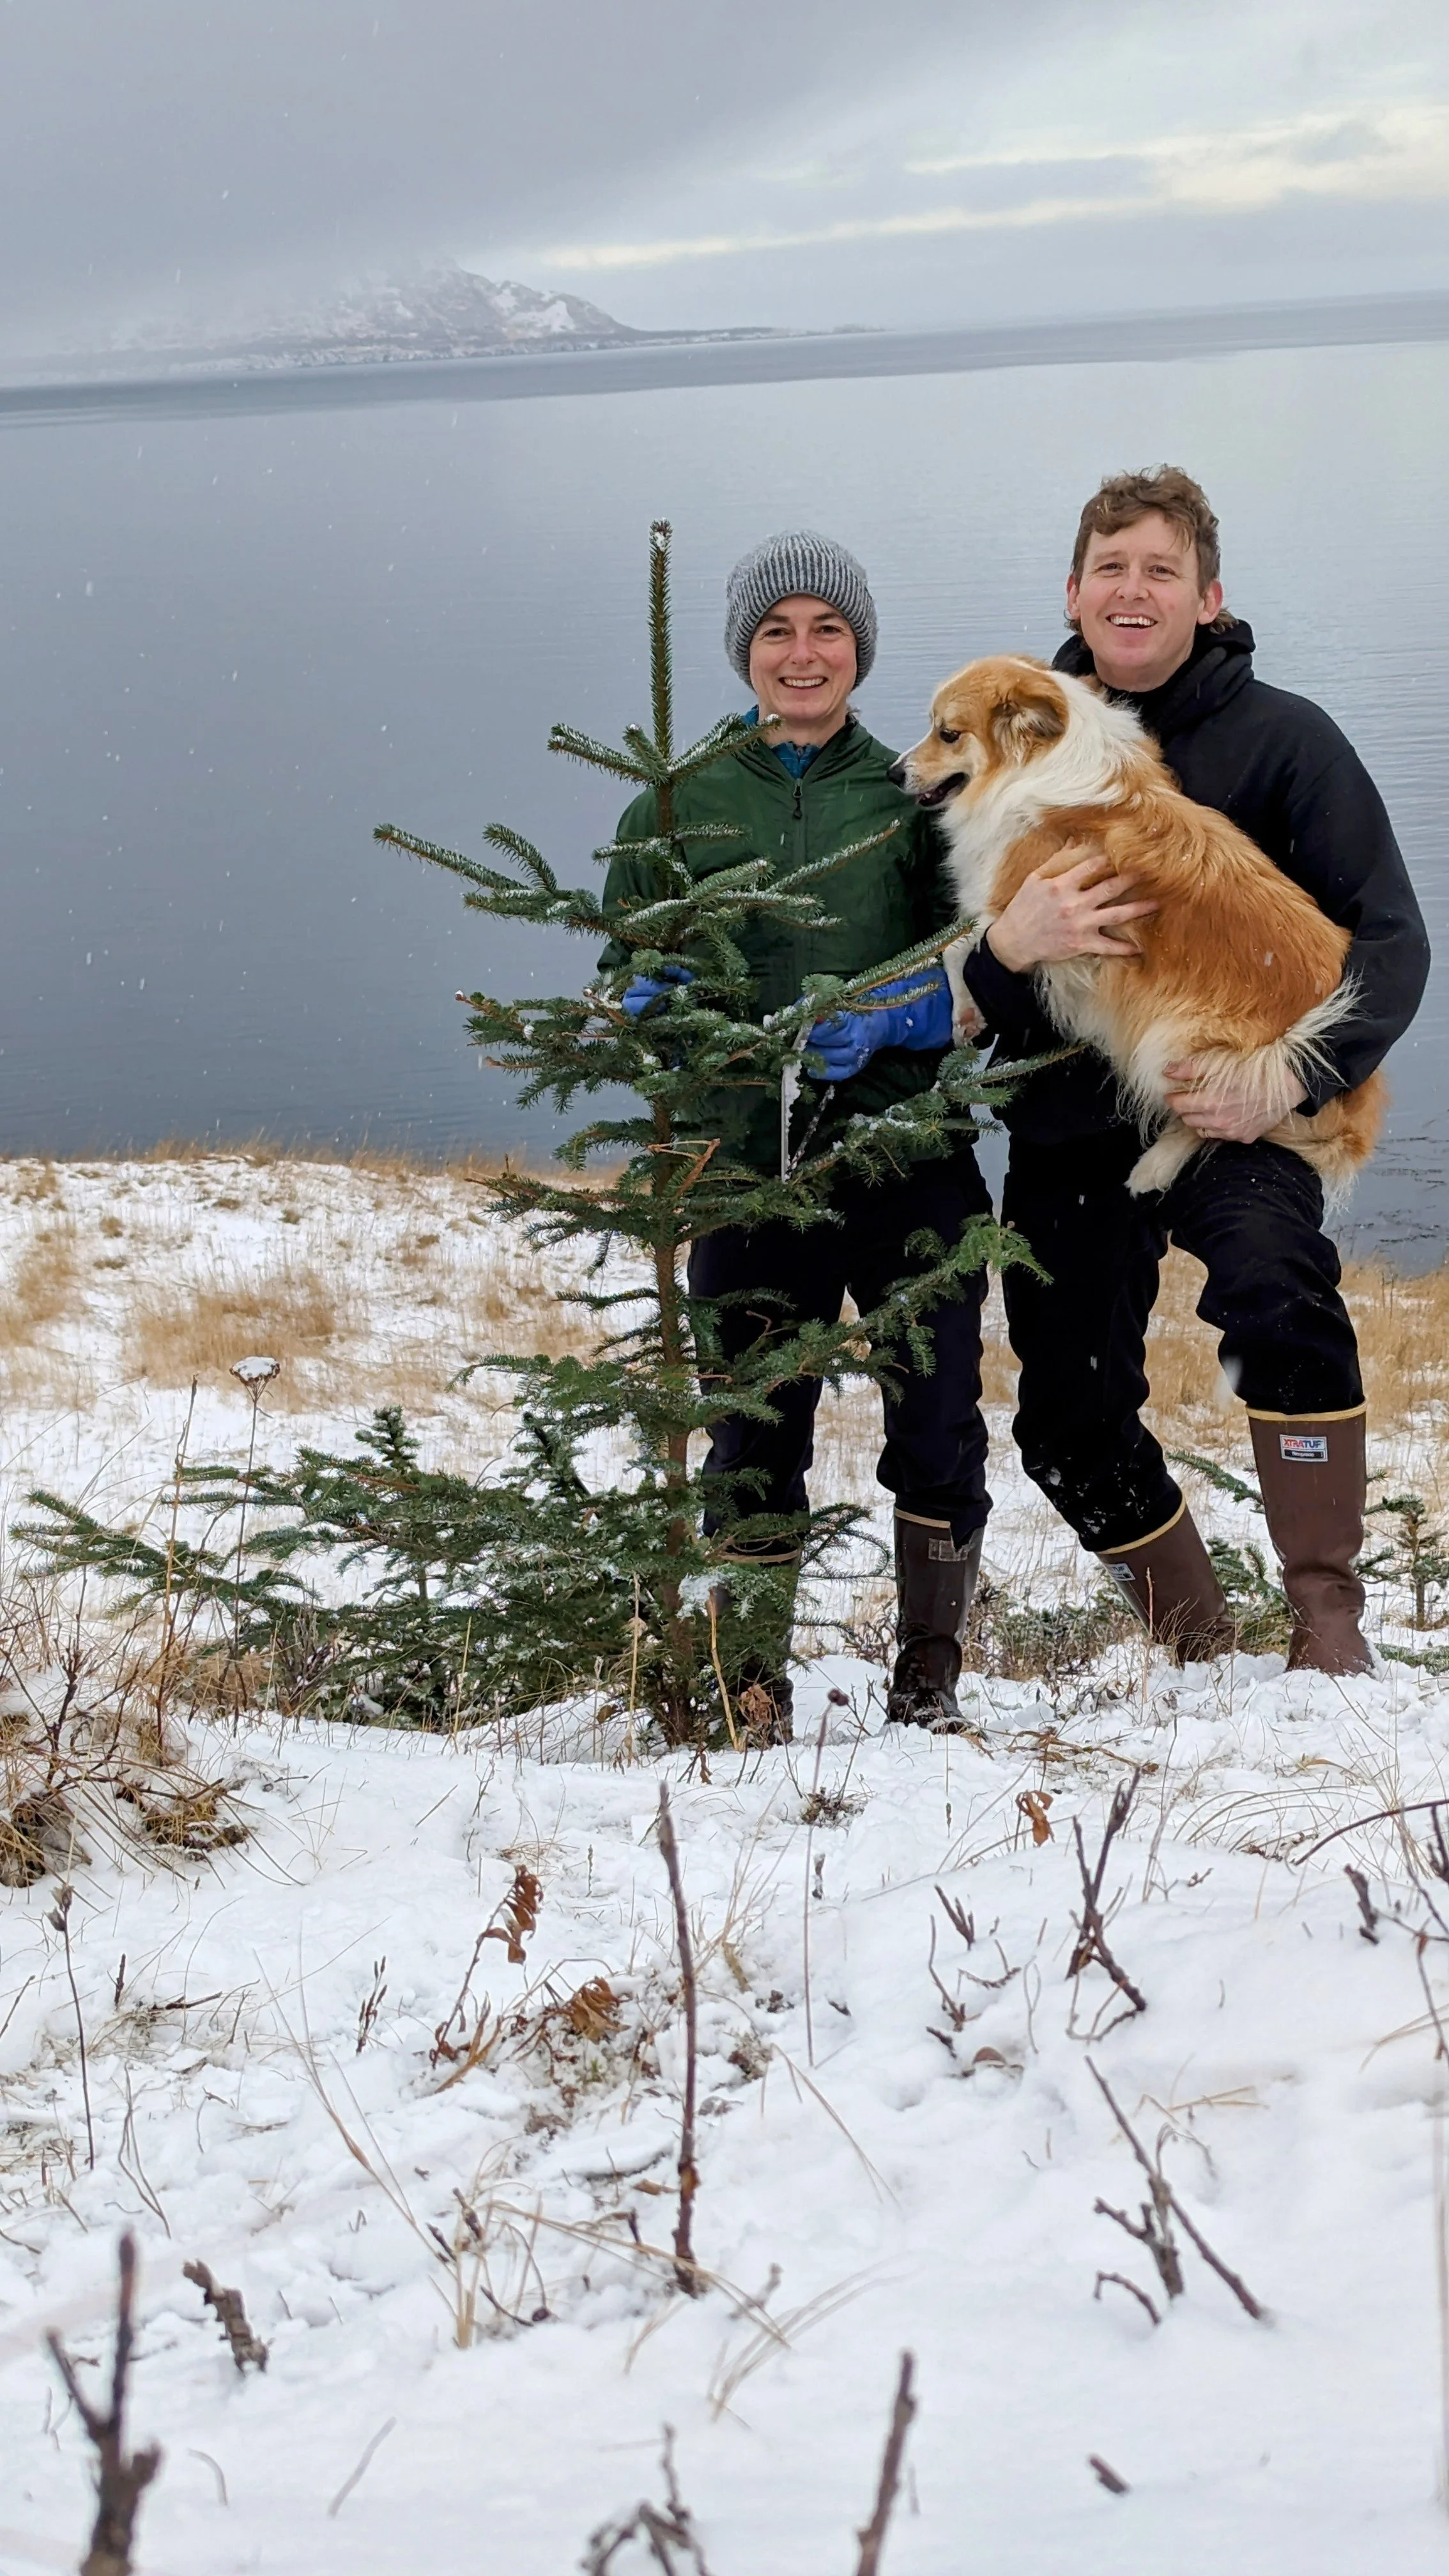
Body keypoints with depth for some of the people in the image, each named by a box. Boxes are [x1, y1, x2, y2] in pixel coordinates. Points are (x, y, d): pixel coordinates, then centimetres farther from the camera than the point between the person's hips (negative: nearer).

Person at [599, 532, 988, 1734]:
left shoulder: (915, 797, 7)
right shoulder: (677, 807, 7)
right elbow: (624, 974, 10)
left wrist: (884, 1022, -15)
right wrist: (659, 1006, -12)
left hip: (912, 1159, 0)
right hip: (752, 1170, 0)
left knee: (939, 1427, 0)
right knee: (755, 1437, 3)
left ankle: (932, 1676, 18)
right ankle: (753, 1686, 18)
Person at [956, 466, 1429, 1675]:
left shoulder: (1279, 738, -4)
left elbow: (1390, 939, -8)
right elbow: (942, 975, 1)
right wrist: (1006, 947, -22)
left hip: (1231, 1109, -4)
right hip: (1069, 1123, 4)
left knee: (1272, 1277, -34)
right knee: (1071, 1426, 7)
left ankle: (1329, 1612, -21)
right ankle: (1196, 1642, 32)